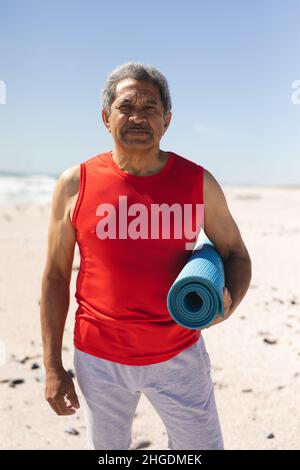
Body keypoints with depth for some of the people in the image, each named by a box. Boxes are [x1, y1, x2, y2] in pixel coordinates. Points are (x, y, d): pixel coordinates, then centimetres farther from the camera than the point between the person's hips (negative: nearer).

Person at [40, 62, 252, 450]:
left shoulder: (199, 183, -6)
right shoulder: (75, 185, -7)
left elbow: (236, 254, 5)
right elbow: (55, 277, -2)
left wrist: (228, 301, -18)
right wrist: (53, 367, -2)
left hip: (179, 356, 0)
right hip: (99, 359, 0)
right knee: (107, 446, 19)